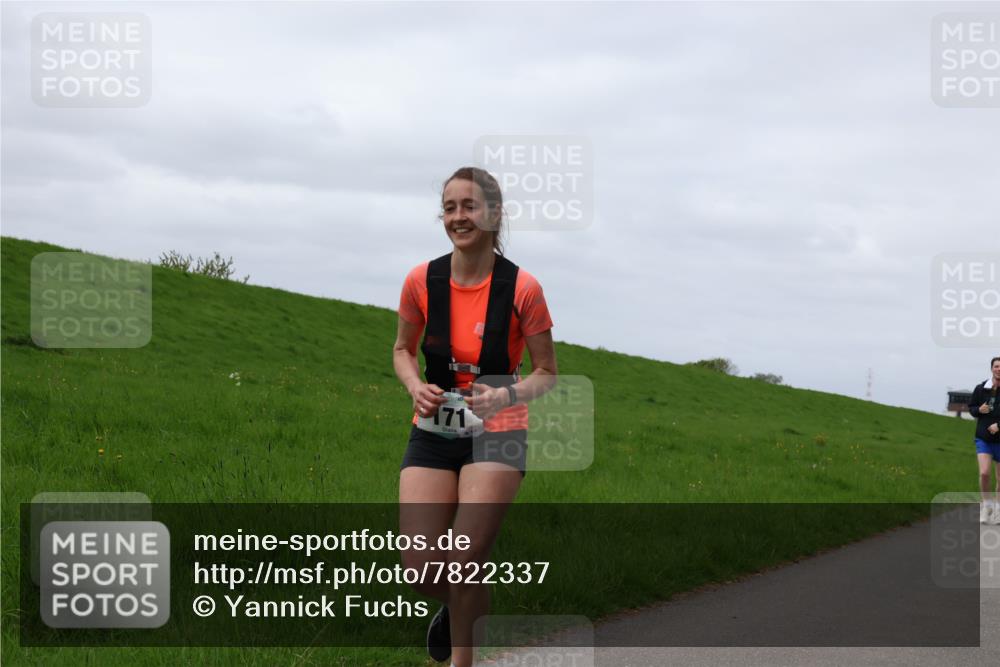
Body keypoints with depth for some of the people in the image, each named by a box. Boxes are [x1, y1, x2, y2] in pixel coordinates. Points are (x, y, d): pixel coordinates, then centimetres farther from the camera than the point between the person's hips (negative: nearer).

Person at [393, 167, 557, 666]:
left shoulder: (522, 288, -12)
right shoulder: (421, 282, -5)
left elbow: (546, 373, -3)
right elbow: (402, 349, 11)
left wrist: (506, 395, -24)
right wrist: (416, 386, -11)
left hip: (496, 434, -3)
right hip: (432, 432, 3)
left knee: (464, 566, -12)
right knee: (419, 571, -4)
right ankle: (459, 607, 33)